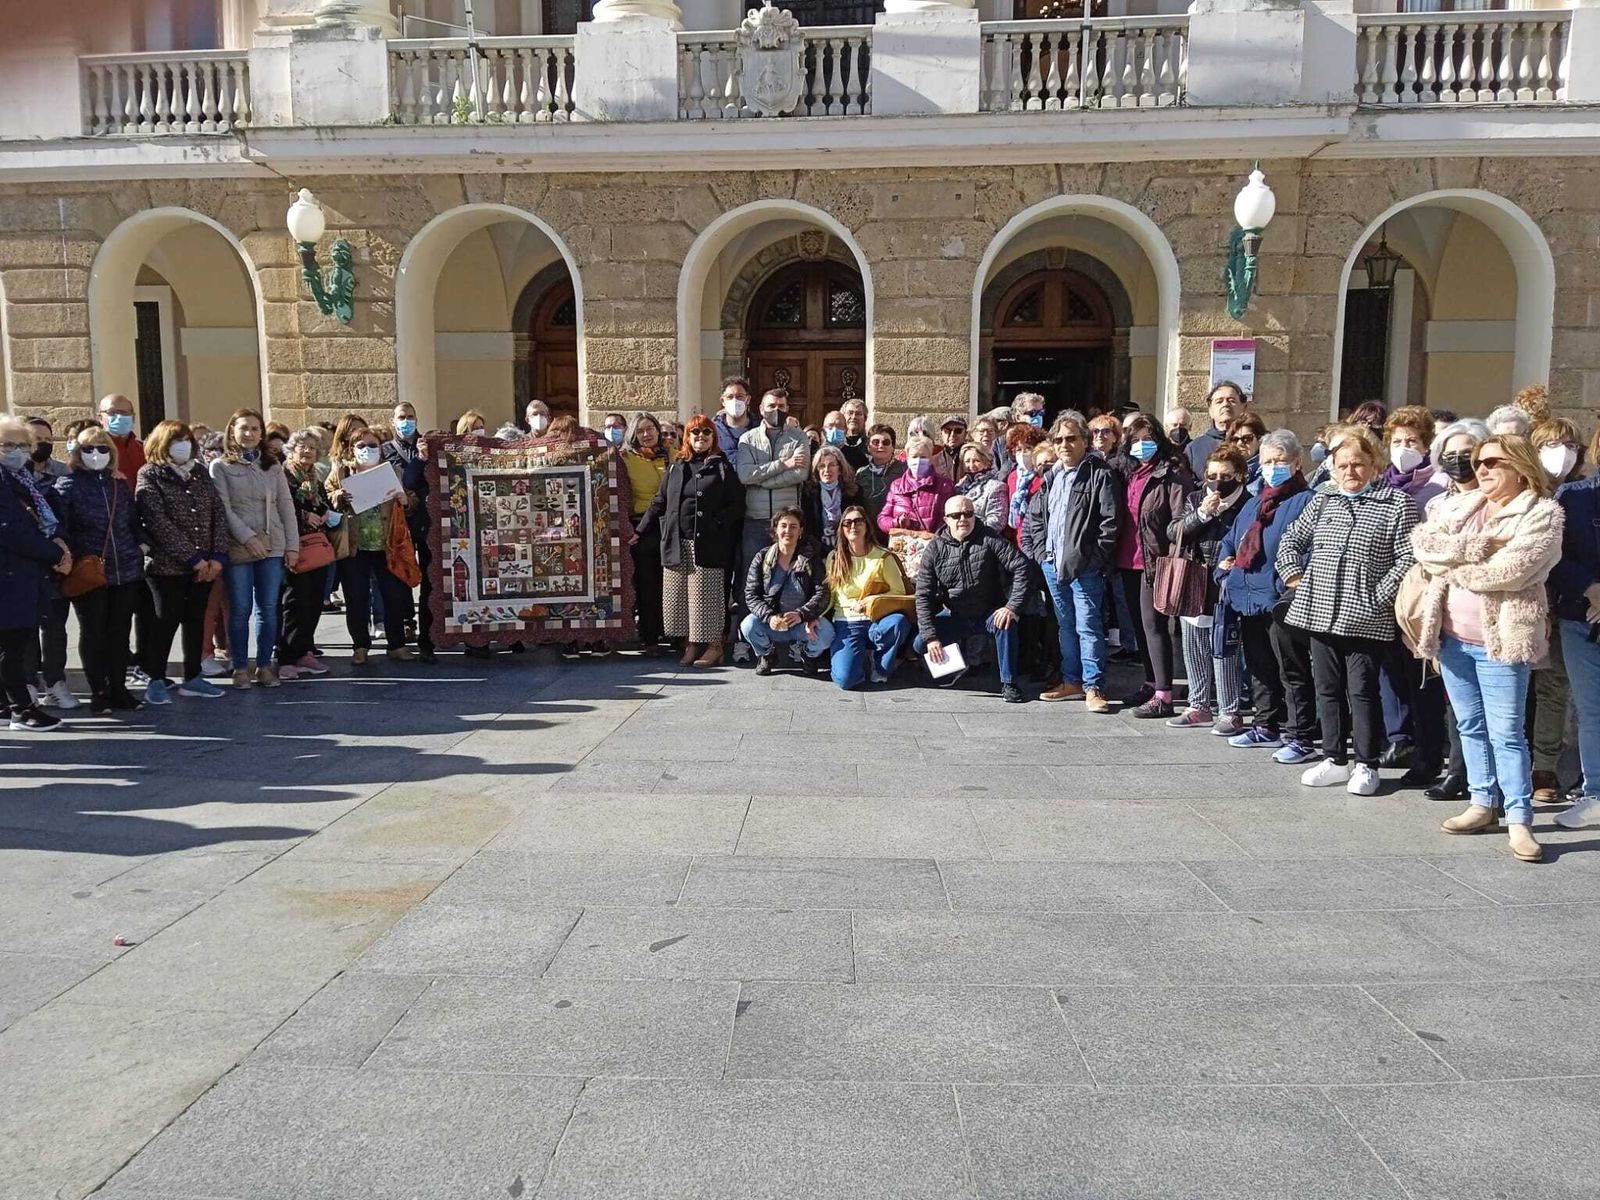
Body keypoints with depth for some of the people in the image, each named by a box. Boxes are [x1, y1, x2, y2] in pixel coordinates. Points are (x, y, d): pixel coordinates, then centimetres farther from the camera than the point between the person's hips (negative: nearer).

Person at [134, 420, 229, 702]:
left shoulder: (200, 473, 12)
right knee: (167, 622, 0)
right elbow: (158, 522, -13)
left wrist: (218, 556, -6)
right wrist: (193, 558, -16)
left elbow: (219, 514, 6)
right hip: (169, 565, -5)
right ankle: (156, 680, 12)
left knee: (196, 621, 10)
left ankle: (192, 677, 19)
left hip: (205, 565, 5)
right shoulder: (150, 475, -4)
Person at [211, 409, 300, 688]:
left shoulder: (273, 465, 13)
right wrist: (248, 537, -16)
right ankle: (240, 667, 10)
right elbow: (223, 508, -6)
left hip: (273, 547, 3)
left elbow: (286, 505, 9)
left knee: (268, 608, 5)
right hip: (238, 548, -3)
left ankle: (264, 665, 13)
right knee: (240, 609, 1)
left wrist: (292, 545, 2)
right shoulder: (220, 467, 2)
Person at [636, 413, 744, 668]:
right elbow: (660, 503, 17)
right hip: (677, 543, 4)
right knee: (679, 595, 3)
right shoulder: (676, 467, 17)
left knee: (707, 595, -5)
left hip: (708, 543, -4)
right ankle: (690, 644, 13)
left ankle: (714, 646, 4)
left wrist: (717, 523, -14)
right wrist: (641, 531, 11)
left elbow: (737, 505, 0)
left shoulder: (722, 467, 6)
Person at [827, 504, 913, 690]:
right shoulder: (834, 559, 6)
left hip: (876, 620, 0)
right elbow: (830, 595, 10)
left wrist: (871, 602, -14)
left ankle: (879, 666, -6)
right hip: (846, 623, 0)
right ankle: (863, 659, 13)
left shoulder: (883, 557, 1)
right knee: (845, 679, -25)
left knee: (898, 622, -38)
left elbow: (899, 592, 2)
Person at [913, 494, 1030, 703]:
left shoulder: (988, 539, -13)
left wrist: (1013, 606, -29)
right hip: (955, 616, 2)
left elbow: (1021, 566, -19)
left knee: (1006, 622, -34)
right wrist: (930, 636, -19)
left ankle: (1008, 684, -20)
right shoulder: (935, 549, -9)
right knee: (921, 644, -16)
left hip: (989, 613, -2)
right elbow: (923, 595, -11)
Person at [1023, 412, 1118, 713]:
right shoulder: (1050, 476, 15)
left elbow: (1110, 521, -12)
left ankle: (1093, 688, 0)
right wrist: (1038, 550, 11)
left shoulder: (1100, 475, -7)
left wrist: (1094, 558, -15)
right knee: (1065, 625, 15)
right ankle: (1072, 681, 25)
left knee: (1088, 626, -6)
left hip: (1084, 566, -7)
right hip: (1052, 563, 7)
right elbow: (1033, 516, 22)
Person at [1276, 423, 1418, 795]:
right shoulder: (1321, 500, 11)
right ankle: (1335, 759, 23)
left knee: (1362, 691, 0)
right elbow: (1291, 540, 21)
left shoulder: (1396, 503, -3)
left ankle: (1366, 765, 12)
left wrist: (1380, 595, -13)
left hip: (1365, 617, -5)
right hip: (1320, 612, 5)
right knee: (1328, 688, 12)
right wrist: (1294, 576, 9)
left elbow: (1407, 557, -8)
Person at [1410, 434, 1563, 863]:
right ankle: (1481, 805, 24)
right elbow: (1423, 542, -3)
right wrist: (1474, 548, -16)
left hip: (1501, 638, -6)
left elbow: (1510, 569, -18)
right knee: (1470, 726, 13)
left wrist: (1452, 562, -6)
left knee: (1506, 733, -5)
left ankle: (1519, 820, 2)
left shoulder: (1543, 513, -5)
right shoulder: (1456, 506, 12)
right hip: (1452, 635, 6)